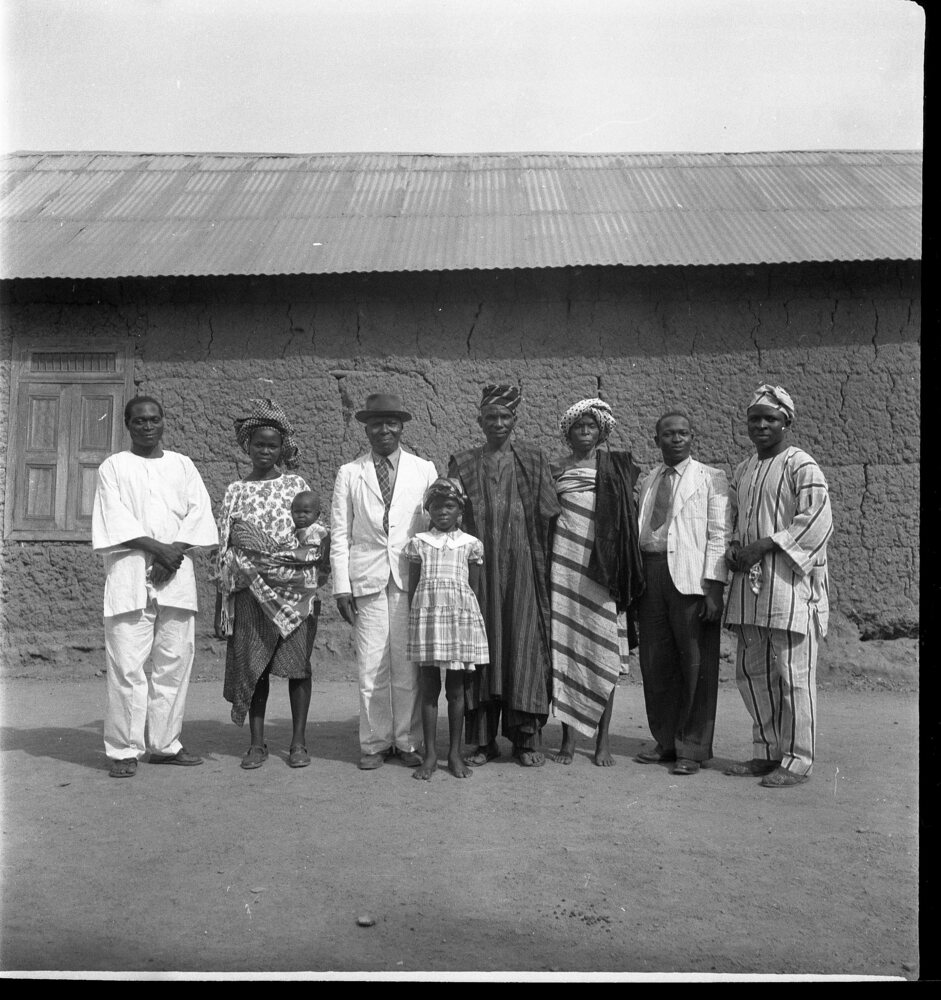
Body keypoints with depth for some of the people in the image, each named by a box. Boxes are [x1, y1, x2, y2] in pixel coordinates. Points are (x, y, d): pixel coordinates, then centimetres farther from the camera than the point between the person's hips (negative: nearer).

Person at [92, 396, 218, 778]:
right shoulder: (114, 467, 8)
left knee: (175, 660, 3)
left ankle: (165, 743, 13)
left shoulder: (182, 465, 17)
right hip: (129, 577, -3)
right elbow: (115, 520, -4)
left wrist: (176, 552, -8)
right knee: (127, 664, -7)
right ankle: (124, 750, 1)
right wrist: (158, 547, -15)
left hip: (176, 578, 3)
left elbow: (199, 512, 7)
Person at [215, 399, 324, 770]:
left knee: (296, 663, -1)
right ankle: (256, 743, 11)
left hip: (295, 589, -1)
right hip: (250, 590, 1)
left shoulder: (297, 485, 7)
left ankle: (298, 742, 8)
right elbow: (224, 543, 10)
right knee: (252, 665, 2)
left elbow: (317, 534, 2)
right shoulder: (236, 491, 10)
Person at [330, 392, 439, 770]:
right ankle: (374, 743, 13)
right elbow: (339, 533, 7)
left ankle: (408, 742, 13)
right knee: (371, 668, 0)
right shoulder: (349, 473, 10)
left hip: (411, 579, 0)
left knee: (409, 667, 1)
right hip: (367, 580, 0)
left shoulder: (424, 469, 10)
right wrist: (341, 586, 0)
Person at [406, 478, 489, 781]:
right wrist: (415, 619, 3)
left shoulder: (470, 544, 6)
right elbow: (412, 587, 9)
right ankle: (430, 754, 10)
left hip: (461, 616, 0)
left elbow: (475, 587, 9)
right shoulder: (418, 543, 7)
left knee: (456, 688, 5)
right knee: (429, 688, 3)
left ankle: (455, 753, 13)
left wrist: (469, 617, 1)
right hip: (426, 615, 0)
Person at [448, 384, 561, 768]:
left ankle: (526, 738, 9)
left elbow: (548, 517, 5)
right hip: (478, 567, 1)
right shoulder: (463, 464, 10)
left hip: (522, 567, -1)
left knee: (524, 645, 0)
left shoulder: (533, 461, 8)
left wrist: (544, 565, -1)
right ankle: (484, 739, 11)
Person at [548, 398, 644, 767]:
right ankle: (569, 738, 7)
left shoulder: (618, 466, 9)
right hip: (565, 563, 1)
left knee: (604, 652, -2)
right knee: (564, 647, -1)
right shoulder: (557, 470, 12)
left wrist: (621, 568, -2)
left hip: (603, 567, -1)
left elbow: (627, 520, 6)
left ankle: (602, 740, 7)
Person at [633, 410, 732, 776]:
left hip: (691, 577, -5)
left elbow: (718, 535, -4)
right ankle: (666, 740, 20)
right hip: (650, 575, 5)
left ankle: (692, 748, 8)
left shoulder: (711, 479, 4)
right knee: (655, 662, 8)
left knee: (695, 663, -1)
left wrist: (714, 587, -13)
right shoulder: (648, 482, 19)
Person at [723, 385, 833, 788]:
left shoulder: (801, 466, -5)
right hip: (749, 581, 8)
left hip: (789, 581, -8)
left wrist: (763, 545, -17)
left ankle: (796, 760, 7)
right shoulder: (742, 471, 18)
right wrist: (733, 548, 4)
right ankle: (767, 752, 25)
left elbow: (817, 520, -14)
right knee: (751, 672, 12)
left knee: (792, 675, -3)